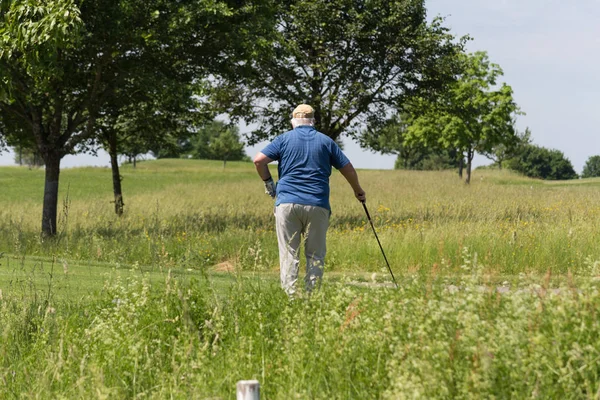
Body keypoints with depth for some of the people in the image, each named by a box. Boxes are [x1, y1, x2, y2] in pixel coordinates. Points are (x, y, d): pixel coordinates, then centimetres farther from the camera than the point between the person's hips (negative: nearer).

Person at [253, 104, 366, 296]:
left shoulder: (284, 139, 7)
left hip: (287, 203, -1)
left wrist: (268, 182, 14)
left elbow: (259, 160, -2)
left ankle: (290, 296, -8)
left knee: (289, 253, 0)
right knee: (315, 255, 7)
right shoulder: (326, 141, 10)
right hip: (317, 205, 1)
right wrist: (358, 191, 30)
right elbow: (347, 168, 14)